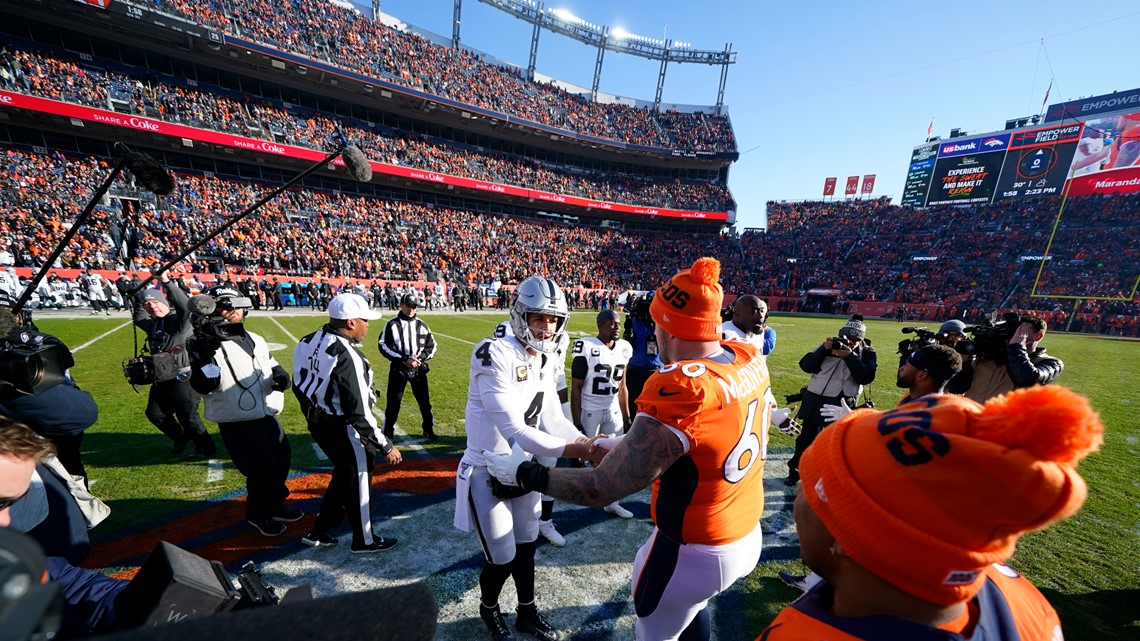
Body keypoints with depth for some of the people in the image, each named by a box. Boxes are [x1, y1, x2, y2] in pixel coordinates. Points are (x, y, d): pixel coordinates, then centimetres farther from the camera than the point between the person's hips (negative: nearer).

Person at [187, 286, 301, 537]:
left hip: (269, 418, 7)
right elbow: (203, 386, -22)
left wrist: (280, 374, -2)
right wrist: (204, 355, -34)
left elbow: (271, 364, 20)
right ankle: (258, 515, 31)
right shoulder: (205, 345, -13)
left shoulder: (255, 340, 8)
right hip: (238, 427, -7)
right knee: (263, 472, 1)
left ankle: (275, 506, 44)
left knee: (282, 461, 20)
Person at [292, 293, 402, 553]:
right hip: (343, 429, -8)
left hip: (318, 423, 8)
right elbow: (359, 411, -29)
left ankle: (319, 532, 42)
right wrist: (385, 446, -21)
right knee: (358, 481, 13)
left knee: (344, 474, 27)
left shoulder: (308, 342, -2)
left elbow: (299, 386, 10)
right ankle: (364, 540, 34)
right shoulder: (346, 355, -30)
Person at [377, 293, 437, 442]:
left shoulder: (421, 324, 3)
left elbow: (432, 346, 7)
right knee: (393, 402, 6)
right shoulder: (392, 324, -6)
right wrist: (403, 359, -19)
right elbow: (383, 346, -10)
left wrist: (420, 357, -12)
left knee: (425, 401, 10)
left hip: (418, 369, 3)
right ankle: (388, 433, 25)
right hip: (398, 369, -2)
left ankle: (429, 430, 27)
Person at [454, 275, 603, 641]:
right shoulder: (496, 357, -27)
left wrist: (587, 442, -19)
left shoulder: (545, 361, -2)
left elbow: (552, 418, -2)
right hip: (488, 471, -6)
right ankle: (489, 609, 45)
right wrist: (578, 451, -37)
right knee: (502, 559, 11)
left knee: (526, 546, 23)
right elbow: (514, 430, -32)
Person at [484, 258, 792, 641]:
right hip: (749, 536, 7)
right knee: (691, 605, 34)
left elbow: (603, 489, -29)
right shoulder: (750, 362, -10)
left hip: (698, 552, -7)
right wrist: (631, 444, 10)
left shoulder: (681, 393, -35)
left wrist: (523, 473, -16)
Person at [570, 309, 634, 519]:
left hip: (614, 410, 6)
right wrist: (577, 423, -14)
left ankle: (611, 502, 30)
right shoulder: (587, 348, -17)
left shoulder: (623, 348, 1)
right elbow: (576, 388, -13)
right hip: (590, 411, -5)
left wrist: (626, 416, 11)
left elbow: (622, 386, 10)